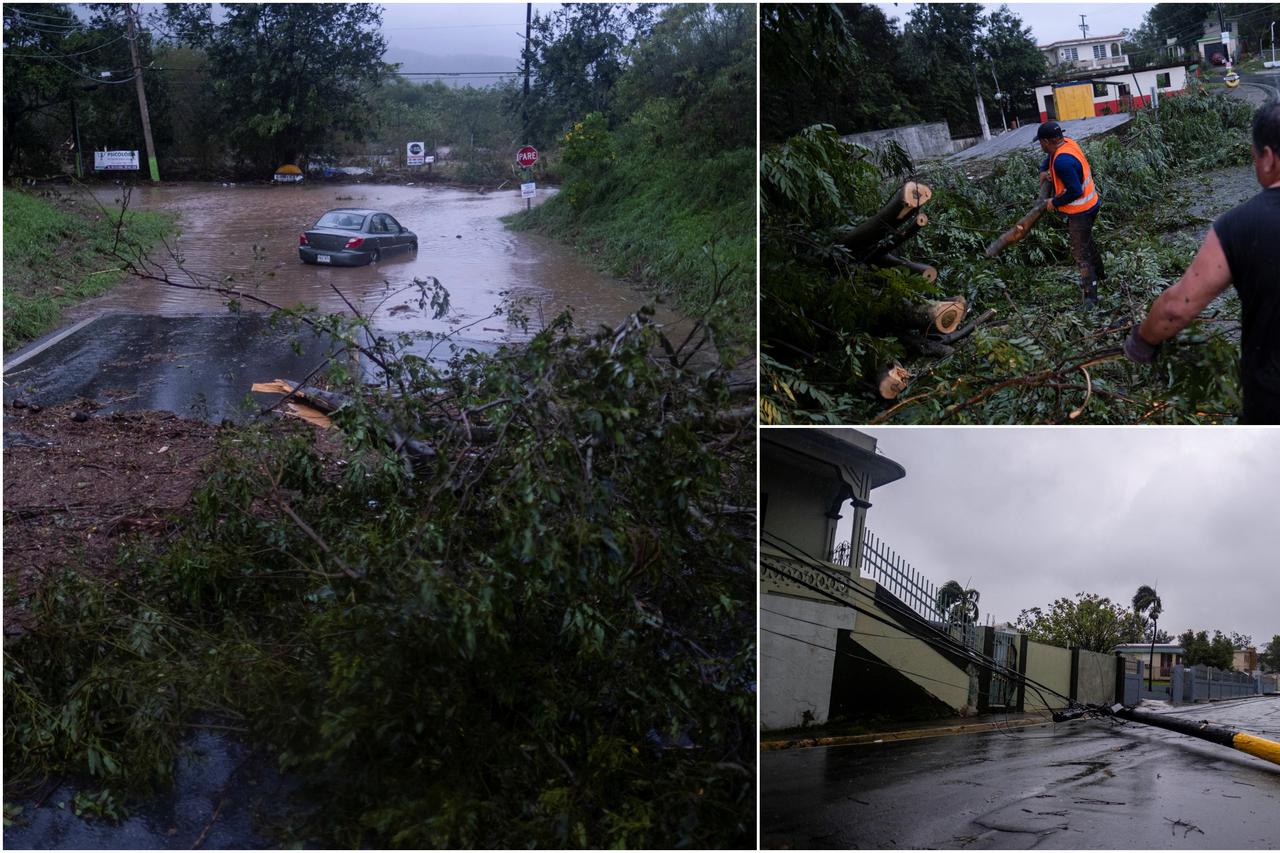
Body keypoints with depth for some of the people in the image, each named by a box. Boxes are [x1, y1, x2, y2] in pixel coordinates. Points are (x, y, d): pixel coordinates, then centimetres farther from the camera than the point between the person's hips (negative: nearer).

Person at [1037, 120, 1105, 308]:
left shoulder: (1063, 161, -30)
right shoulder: (1067, 143, 0)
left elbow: (1075, 191, -27)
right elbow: (1049, 159, 22)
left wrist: (1055, 203, -15)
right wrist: (1043, 171, 3)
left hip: (1080, 212, -10)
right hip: (1091, 203, 10)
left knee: (1080, 254, -6)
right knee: (1086, 242, 30)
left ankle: (1090, 297, -6)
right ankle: (1099, 273, 49)